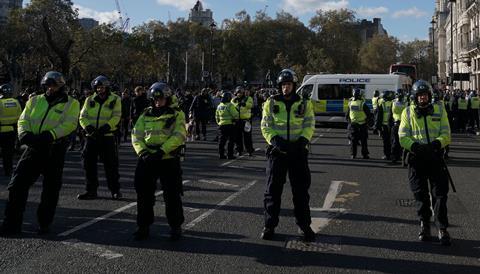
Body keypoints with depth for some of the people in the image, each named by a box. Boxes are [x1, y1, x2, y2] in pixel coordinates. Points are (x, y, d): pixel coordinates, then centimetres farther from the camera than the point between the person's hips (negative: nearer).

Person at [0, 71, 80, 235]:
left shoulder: (71, 103, 1)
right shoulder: (35, 101, 13)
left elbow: (69, 124, -13)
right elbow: (23, 120, 6)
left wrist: (51, 134, -27)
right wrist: (24, 133, -16)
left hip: (55, 150, -3)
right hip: (33, 148, 3)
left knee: (51, 188, 6)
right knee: (18, 184, -3)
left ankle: (44, 223, 22)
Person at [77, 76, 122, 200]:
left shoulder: (115, 100, 1)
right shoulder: (90, 100, 10)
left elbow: (116, 117, -8)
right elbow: (83, 116, 5)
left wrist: (105, 127, -22)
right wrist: (88, 127, -14)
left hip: (107, 136, -3)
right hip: (92, 137, 4)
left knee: (111, 165, 0)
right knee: (89, 164, 5)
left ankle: (115, 191, 10)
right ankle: (91, 191, 15)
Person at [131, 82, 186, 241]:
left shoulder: (177, 115, 2)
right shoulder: (145, 116, 13)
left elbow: (178, 136, -12)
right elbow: (136, 135, 5)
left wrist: (162, 151, -22)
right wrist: (142, 151, -13)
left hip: (169, 160, -3)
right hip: (147, 160, 4)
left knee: (172, 195, 2)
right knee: (144, 194, 6)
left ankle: (175, 227, 16)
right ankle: (143, 226, 19)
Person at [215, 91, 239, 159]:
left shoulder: (219, 106, 11)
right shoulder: (230, 105, -12)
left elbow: (217, 116, 19)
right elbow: (235, 115, -14)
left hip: (221, 125, 6)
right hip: (230, 125, -6)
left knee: (222, 141, 10)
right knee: (231, 141, 1)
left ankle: (221, 154, 10)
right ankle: (230, 154, -2)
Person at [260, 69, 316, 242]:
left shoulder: (305, 104, 6)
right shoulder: (271, 103, 4)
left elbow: (309, 125, 1)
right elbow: (265, 126, 1)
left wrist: (303, 141, -17)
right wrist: (275, 140, -17)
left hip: (298, 151, 0)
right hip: (277, 150, 0)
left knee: (301, 190, 5)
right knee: (273, 189, 3)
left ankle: (305, 225, 15)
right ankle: (269, 226, 13)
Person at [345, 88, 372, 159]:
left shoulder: (350, 103, -2)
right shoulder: (362, 104, -14)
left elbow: (347, 115, 6)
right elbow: (369, 114, -10)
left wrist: (348, 121, 19)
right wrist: (368, 121, 7)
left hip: (352, 124, 3)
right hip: (362, 125, -3)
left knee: (353, 140, 9)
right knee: (363, 140, 6)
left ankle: (353, 155, 8)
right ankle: (365, 155, 9)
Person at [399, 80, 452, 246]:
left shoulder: (439, 110, 8)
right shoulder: (408, 112, 6)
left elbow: (446, 134, 1)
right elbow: (403, 136, -1)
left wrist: (437, 143, -21)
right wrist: (414, 146, -21)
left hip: (436, 157, 0)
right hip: (417, 158, 0)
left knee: (440, 194, -3)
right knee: (420, 195, 7)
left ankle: (442, 229, 4)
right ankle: (424, 225, 24)